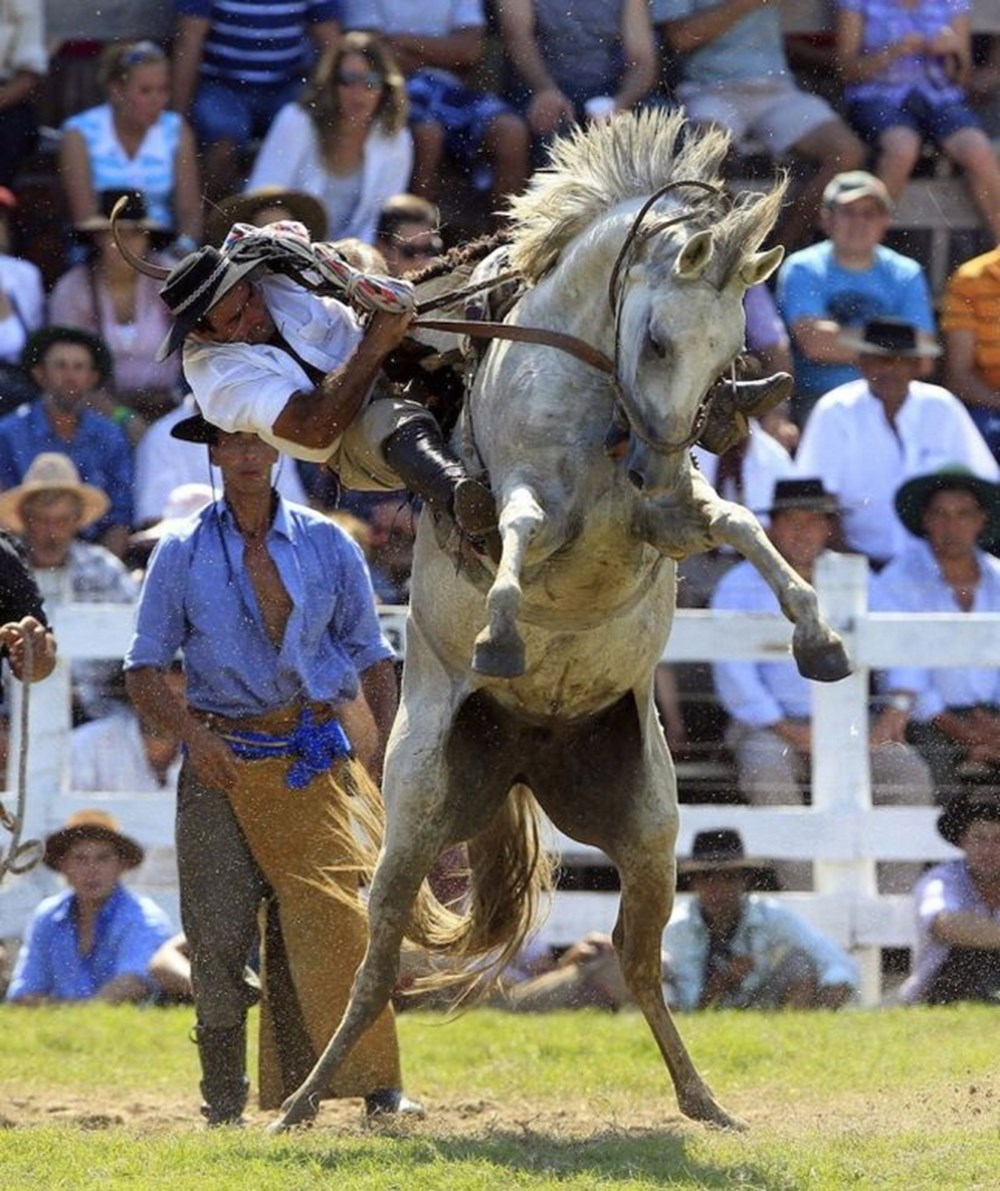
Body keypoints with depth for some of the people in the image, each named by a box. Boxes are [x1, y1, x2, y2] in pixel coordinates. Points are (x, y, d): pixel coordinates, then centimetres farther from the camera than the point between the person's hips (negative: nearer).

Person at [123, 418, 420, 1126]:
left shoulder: (328, 546, 8)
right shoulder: (182, 554, 6)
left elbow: (372, 660, 13)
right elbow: (144, 670, 5)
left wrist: (389, 756, 1)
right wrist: (193, 736, -12)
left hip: (314, 755, 0)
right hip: (222, 761, 0)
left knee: (327, 912, -11)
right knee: (220, 931, -6)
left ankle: (375, 1085, -12)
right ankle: (223, 1100, 2)